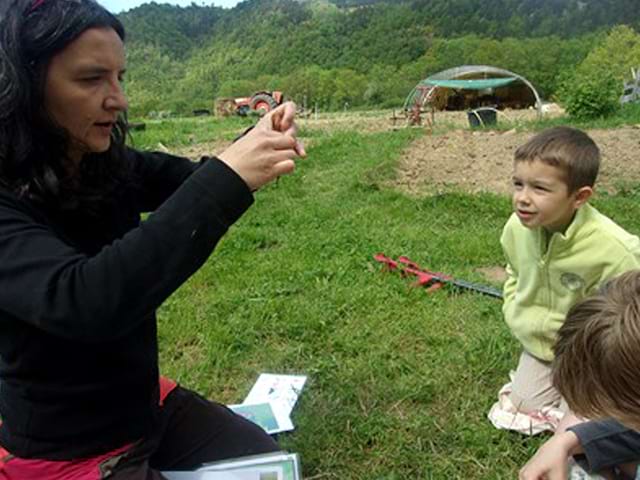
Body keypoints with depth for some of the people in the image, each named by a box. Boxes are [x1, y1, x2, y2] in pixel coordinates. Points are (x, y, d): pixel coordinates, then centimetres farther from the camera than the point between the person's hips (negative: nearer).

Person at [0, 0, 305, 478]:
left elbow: (195, 181, 2)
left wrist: (259, 140, -20)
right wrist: (227, 177, -43)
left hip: (148, 407, 6)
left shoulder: (109, 167, -7)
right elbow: (83, 301, -41)